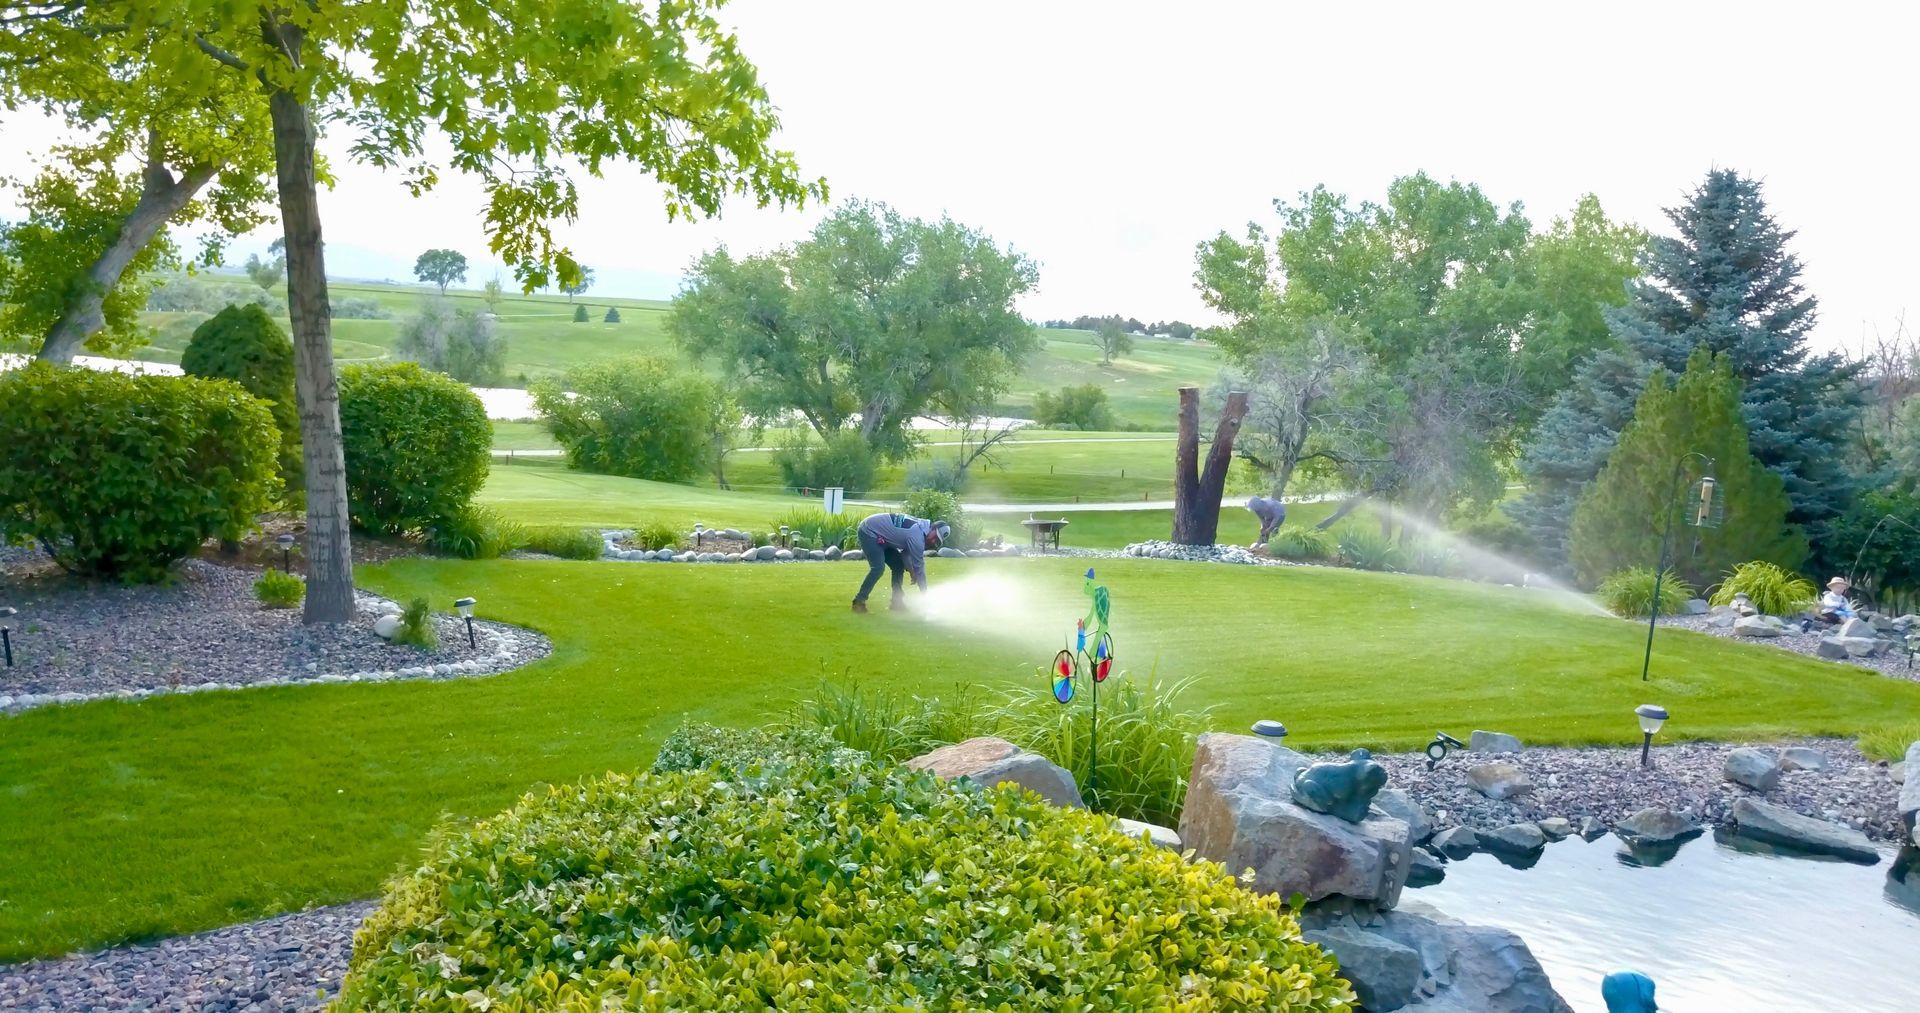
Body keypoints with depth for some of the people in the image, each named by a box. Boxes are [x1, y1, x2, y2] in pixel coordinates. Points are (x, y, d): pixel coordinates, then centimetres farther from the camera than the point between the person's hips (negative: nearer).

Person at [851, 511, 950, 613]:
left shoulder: (921, 526, 1)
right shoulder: (917, 535, -27)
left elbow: (906, 551, 11)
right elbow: (919, 566, -20)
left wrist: (910, 570, -2)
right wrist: (924, 593, -13)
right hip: (868, 532, -10)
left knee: (899, 566, 7)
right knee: (878, 568, -23)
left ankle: (897, 601, 14)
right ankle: (859, 601, -16)